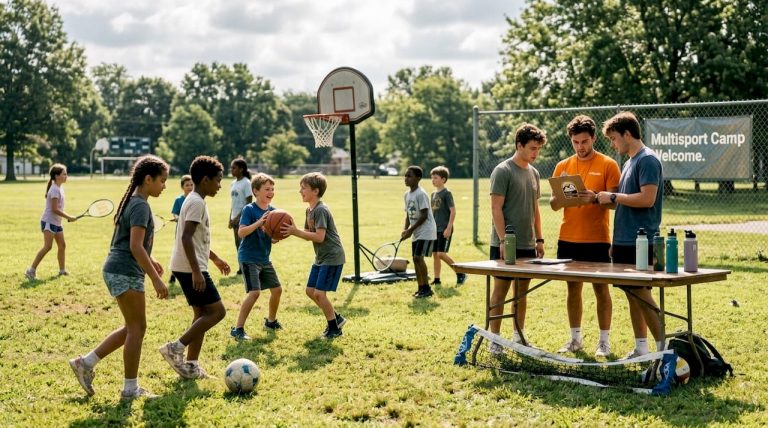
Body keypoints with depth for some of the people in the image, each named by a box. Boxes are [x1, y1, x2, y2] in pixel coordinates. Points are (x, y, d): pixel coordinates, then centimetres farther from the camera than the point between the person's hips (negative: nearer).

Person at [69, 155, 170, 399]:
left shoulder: (132, 202, 16)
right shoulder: (141, 206, -15)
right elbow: (135, 247, -23)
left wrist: (150, 261, 29)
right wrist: (156, 279, -24)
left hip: (117, 271, 10)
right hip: (126, 273, -10)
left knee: (133, 328, 15)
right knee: (137, 327, -2)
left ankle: (85, 363, 17)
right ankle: (131, 388, 6)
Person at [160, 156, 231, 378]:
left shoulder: (195, 201, 17)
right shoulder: (197, 202, -15)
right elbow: (186, 237, -24)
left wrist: (215, 258, 33)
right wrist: (196, 271, -28)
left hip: (189, 268, 10)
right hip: (190, 268, -10)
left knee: (202, 313, 12)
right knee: (217, 311, -9)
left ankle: (191, 366, 13)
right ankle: (175, 348, -11)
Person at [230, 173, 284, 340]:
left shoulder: (272, 211, 6)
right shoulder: (249, 209, -13)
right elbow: (241, 232, -23)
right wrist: (259, 222, -32)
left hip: (264, 258, 8)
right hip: (249, 257, -7)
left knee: (277, 289, 12)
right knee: (255, 292, -18)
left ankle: (271, 321, 37)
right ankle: (238, 329, -11)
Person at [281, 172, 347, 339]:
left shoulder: (321, 210, -20)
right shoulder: (309, 210, 10)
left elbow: (319, 237, -27)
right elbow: (309, 234, 9)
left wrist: (296, 231, -25)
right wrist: (292, 231, -6)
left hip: (332, 258, -10)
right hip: (321, 257, 10)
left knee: (319, 293, -11)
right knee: (310, 290, 11)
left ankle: (334, 328, 4)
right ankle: (336, 318, 25)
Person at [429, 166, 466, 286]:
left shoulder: (447, 193, -10)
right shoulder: (433, 194, 13)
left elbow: (453, 211, -14)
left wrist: (448, 228, -19)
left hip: (444, 229, -8)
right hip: (435, 229, 8)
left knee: (441, 254, -14)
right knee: (435, 254, 7)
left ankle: (460, 273, -1)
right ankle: (436, 279, 14)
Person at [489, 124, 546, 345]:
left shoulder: (533, 173, 12)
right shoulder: (503, 171, -10)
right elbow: (496, 208, -13)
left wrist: (539, 239, 14)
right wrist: (503, 240, -18)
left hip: (527, 245, 7)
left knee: (522, 291, 12)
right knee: (500, 290, -1)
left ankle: (519, 336, 20)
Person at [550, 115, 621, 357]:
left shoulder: (608, 165, -2)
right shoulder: (563, 167, 9)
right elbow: (554, 205, 7)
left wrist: (595, 198, -26)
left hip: (597, 239, -4)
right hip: (568, 239, 4)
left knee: (601, 288, 1)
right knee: (573, 288, 8)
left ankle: (604, 341, 8)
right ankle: (575, 339, 17)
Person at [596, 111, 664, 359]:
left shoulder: (647, 160, -12)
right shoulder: (630, 162, 18)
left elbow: (647, 199, -21)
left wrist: (613, 197, -14)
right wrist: (606, 200, 10)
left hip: (640, 242, -9)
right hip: (624, 241, 9)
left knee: (641, 293, -8)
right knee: (631, 294, 11)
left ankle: (664, 347, -3)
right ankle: (641, 349, 17)